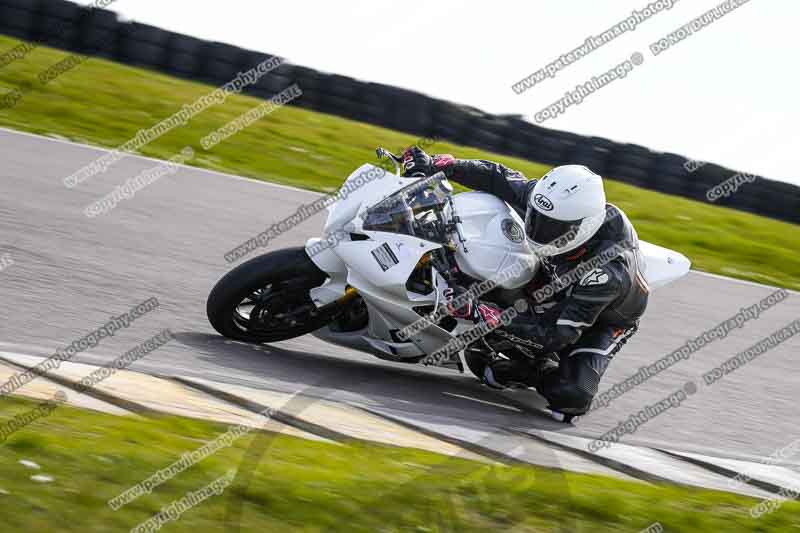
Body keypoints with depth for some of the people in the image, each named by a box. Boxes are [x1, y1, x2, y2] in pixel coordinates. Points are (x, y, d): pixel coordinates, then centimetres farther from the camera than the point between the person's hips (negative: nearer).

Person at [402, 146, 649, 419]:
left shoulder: (608, 271, -44)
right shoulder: (552, 203, -28)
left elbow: (558, 334, -43)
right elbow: (499, 178, -15)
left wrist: (488, 317, -50)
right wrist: (436, 165, -25)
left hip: (603, 321, -6)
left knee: (570, 396, -31)